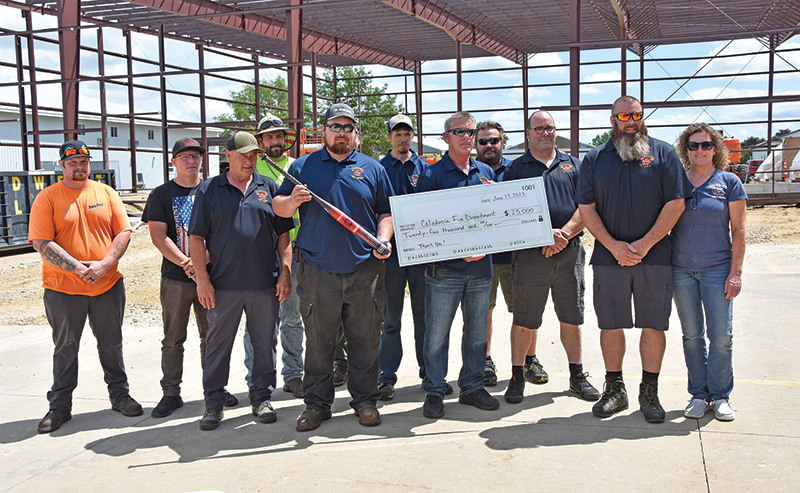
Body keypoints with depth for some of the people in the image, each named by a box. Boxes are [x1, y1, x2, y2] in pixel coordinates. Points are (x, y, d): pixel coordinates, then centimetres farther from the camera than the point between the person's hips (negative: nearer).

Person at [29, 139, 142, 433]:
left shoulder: (106, 193, 6)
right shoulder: (47, 197, -3)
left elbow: (123, 232, 2)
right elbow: (41, 243, -11)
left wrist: (105, 264, -13)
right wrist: (79, 268, -18)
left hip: (108, 285, 3)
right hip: (63, 288, -2)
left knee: (112, 344, 13)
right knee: (65, 349, 8)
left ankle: (119, 395, 27)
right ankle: (60, 406, 19)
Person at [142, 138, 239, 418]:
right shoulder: (161, 194, 2)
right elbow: (158, 237, -6)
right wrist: (186, 263, -16)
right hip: (175, 279, -1)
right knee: (173, 339, 5)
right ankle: (171, 393, 15)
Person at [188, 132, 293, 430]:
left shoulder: (269, 188, 11)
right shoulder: (209, 190, 6)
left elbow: (283, 235, 11)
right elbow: (196, 237, 3)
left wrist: (285, 273, 2)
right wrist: (202, 279, -5)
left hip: (265, 283, 2)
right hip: (223, 284, -1)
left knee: (265, 343, 7)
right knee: (217, 344, 4)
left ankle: (262, 399, 21)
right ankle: (213, 403, 17)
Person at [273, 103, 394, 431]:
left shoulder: (372, 168, 11)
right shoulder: (303, 166, 10)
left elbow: (385, 212, 14)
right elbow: (279, 207, 9)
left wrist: (383, 239, -5)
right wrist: (292, 201, -13)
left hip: (365, 270, 1)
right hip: (317, 271, 0)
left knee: (365, 340, 6)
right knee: (318, 342, 5)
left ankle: (365, 399, 20)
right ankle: (316, 403, 17)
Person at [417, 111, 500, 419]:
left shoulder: (487, 173, 13)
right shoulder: (432, 174, -1)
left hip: (481, 266, 5)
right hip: (445, 268, -4)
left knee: (477, 331, 12)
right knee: (436, 333, 1)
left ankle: (472, 387, 25)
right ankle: (434, 392, 14)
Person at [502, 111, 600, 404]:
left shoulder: (572, 165, 13)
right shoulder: (516, 168, 7)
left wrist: (564, 233, -11)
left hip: (570, 253, 2)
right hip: (530, 255, -2)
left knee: (572, 318, 9)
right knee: (525, 321, 2)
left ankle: (577, 376, 20)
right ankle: (518, 376, 14)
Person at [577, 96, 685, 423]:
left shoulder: (663, 153, 4)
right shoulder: (595, 159, 9)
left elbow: (675, 203, -2)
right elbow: (586, 208, 3)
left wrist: (645, 243, -10)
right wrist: (614, 245, -9)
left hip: (655, 256, -1)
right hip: (609, 257, 1)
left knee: (653, 326, 3)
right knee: (610, 325, 6)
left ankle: (649, 392, 16)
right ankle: (615, 390, 19)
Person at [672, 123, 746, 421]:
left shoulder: (729, 182, 2)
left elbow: (738, 230, 0)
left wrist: (736, 272, -5)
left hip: (717, 268, -1)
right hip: (681, 270, 2)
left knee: (721, 336, -2)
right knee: (692, 335, 7)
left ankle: (720, 396, 13)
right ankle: (699, 394, 19)